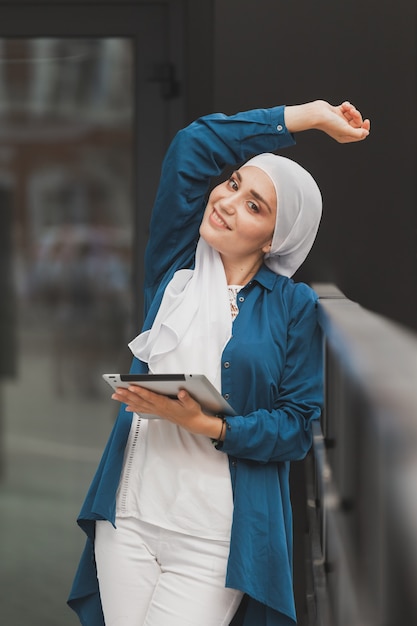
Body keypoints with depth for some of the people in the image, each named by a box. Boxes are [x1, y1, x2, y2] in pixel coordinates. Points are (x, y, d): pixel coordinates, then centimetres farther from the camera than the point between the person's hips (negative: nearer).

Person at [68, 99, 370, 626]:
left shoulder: (294, 305, -1)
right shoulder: (177, 263, 8)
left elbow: (297, 426, -4)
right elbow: (192, 146, -1)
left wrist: (207, 425, -19)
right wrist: (309, 115, 1)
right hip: (128, 519, 3)